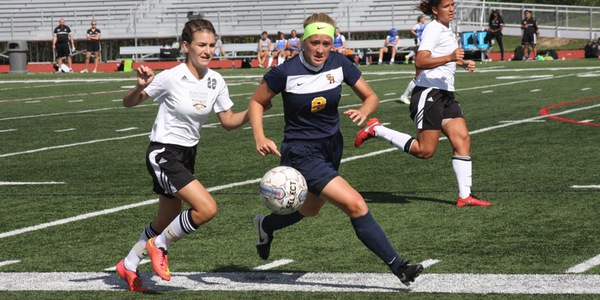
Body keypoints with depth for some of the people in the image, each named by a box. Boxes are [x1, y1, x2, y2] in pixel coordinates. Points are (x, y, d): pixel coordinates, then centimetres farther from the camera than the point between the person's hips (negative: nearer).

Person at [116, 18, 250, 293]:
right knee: (207, 208, -21)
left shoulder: (215, 82, -2)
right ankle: (159, 245, 2)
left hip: (187, 156, 7)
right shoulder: (171, 78, -19)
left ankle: (128, 266, 38)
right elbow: (128, 103, -12)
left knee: (166, 221, 19)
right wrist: (140, 87, -32)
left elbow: (228, 122, 6)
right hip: (163, 154, -7)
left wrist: (251, 112, -12)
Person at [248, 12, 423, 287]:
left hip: (332, 146, 6)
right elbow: (256, 102, -3)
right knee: (355, 204, -19)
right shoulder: (286, 72, -18)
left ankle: (265, 225, 56)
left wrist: (364, 111, -21)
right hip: (302, 151, -6)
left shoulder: (340, 64, -7)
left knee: (310, 210, 26)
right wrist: (260, 137, -18)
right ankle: (397, 266, -12)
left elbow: (371, 97, 2)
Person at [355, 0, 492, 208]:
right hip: (428, 94, -9)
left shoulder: (446, 30, 18)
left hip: (445, 95, 9)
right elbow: (420, 62, -25)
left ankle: (465, 196, -2)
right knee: (424, 151, -7)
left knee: (462, 140, -2)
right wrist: (450, 57, -34)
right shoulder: (433, 29, -12)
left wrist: (462, 63, 23)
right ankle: (376, 130, 5)